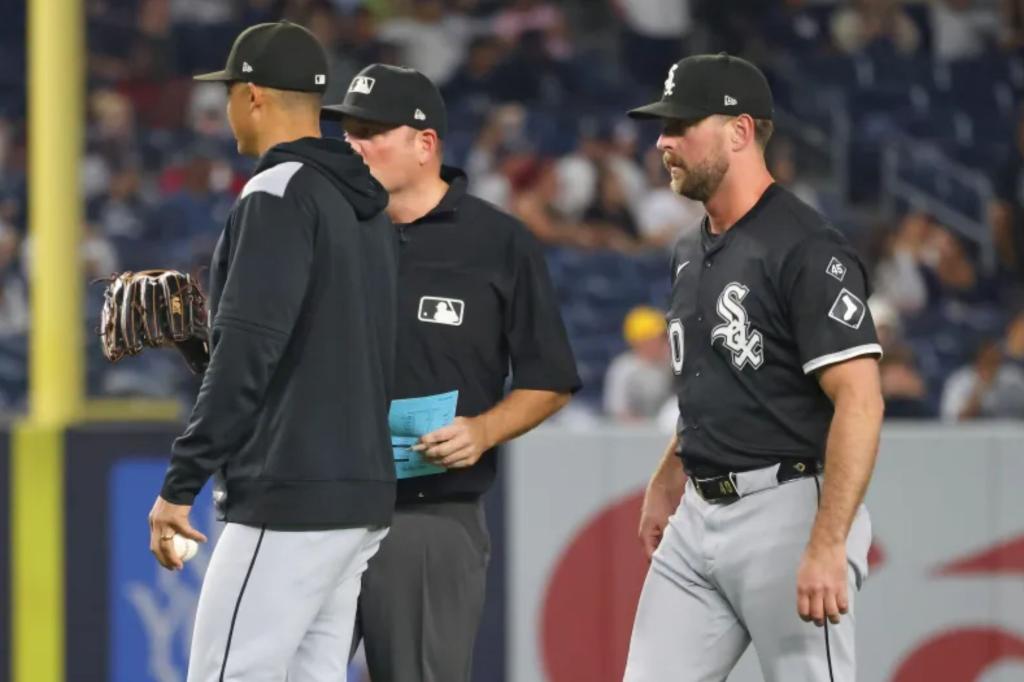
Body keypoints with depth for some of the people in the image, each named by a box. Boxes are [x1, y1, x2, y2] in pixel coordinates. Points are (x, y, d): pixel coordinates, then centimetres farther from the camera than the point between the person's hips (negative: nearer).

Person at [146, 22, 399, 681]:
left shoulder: (278, 194, -11)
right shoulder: (368, 207, 16)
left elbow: (246, 354, -19)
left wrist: (180, 485, -17)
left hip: (290, 500, -9)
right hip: (363, 496, 9)